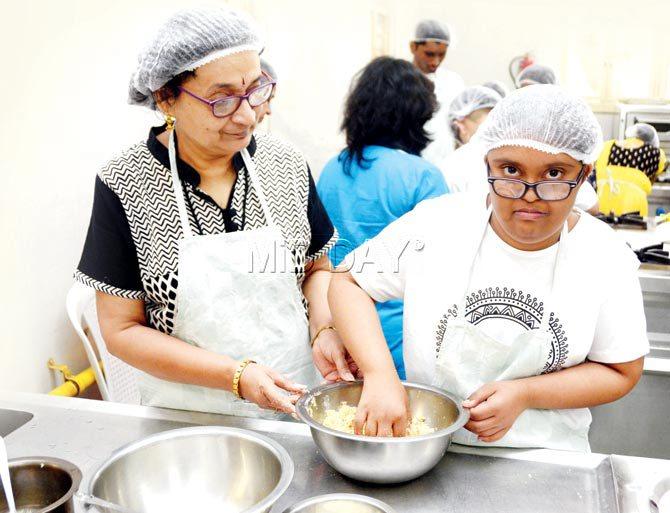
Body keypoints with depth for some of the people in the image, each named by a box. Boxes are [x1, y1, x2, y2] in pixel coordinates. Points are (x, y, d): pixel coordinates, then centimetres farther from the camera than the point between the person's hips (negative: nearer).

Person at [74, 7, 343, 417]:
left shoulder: (287, 165, -8)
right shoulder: (125, 186, -16)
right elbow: (121, 329, -12)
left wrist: (325, 329, -15)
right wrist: (236, 376, -22)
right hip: (189, 412, -2)